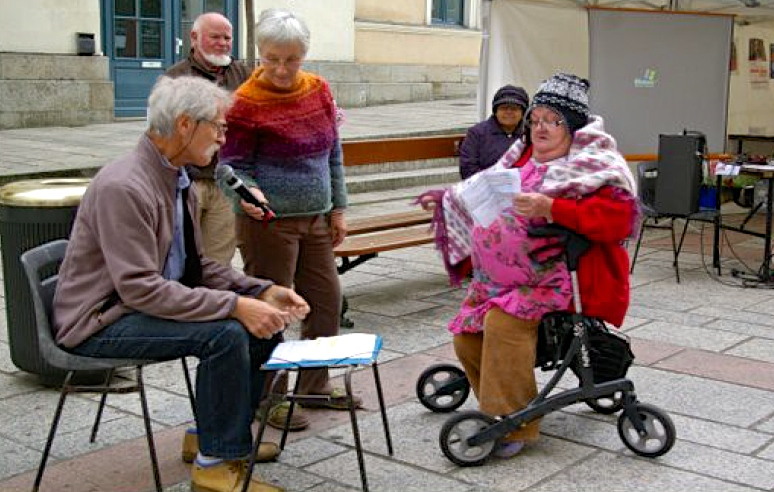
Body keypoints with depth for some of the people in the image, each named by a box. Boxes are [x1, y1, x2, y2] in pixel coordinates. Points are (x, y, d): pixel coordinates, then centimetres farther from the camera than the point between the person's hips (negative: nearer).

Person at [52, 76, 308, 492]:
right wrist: (234, 305, -31)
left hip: (155, 301, 9)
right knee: (225, 332, -27)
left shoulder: (178, 179, 6)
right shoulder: (123, 187, -24)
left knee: (263, 321, 0)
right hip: (100, 320, -9)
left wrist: (263, 292, -5)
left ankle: (216, 433, 15)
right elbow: (140, 287, -29)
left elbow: (197, 265, 10)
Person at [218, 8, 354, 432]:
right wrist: (249, 191, -31)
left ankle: (315, 384, 30)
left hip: (315, 221, 7)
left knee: (327, 301, 13)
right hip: (269, 222, -7)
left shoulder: (318, 90, 6)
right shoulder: (246, 103, -13)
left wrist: (337, 208, 12)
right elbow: (232, 165, -10)